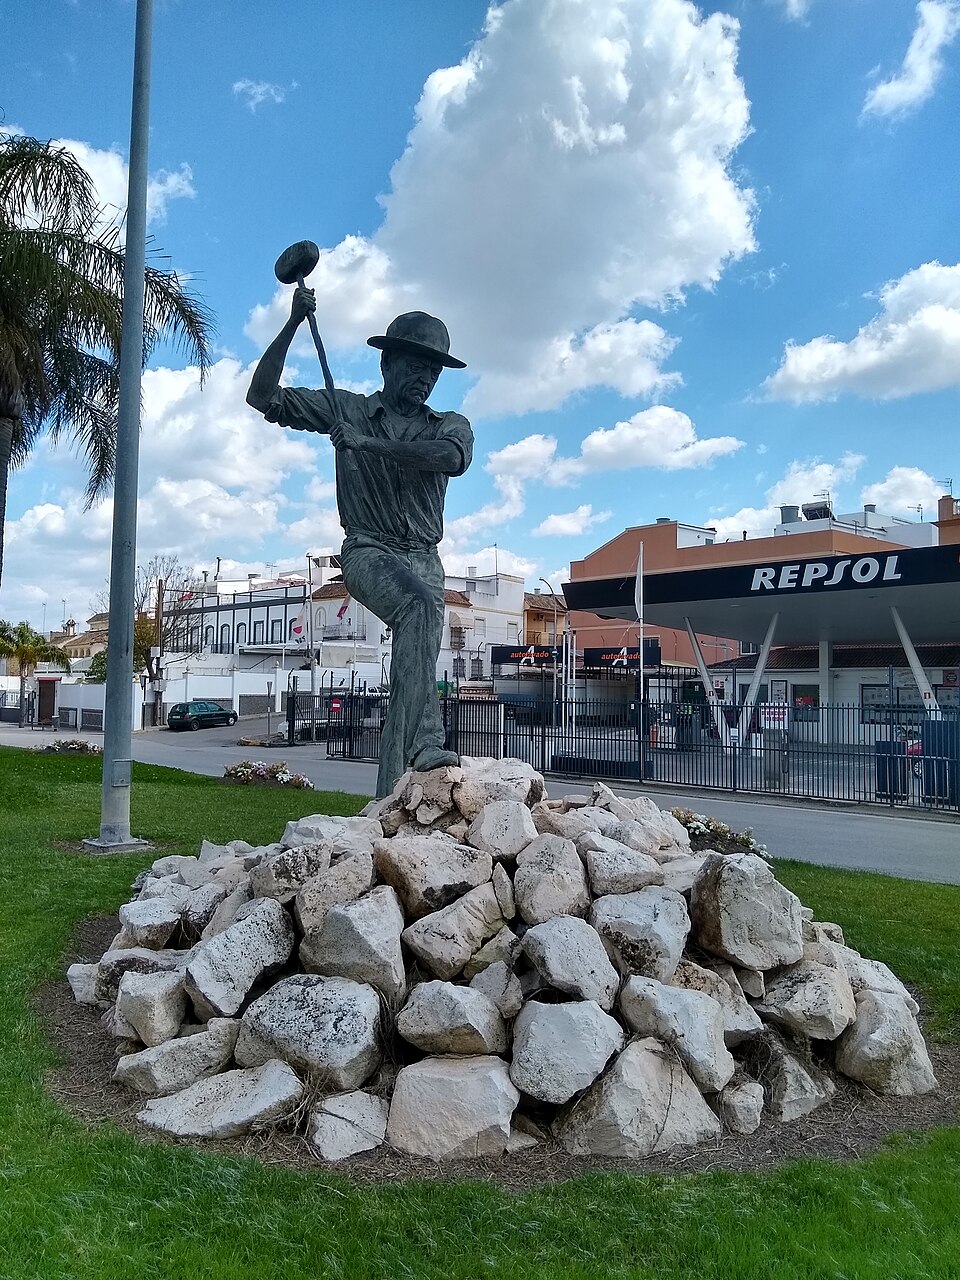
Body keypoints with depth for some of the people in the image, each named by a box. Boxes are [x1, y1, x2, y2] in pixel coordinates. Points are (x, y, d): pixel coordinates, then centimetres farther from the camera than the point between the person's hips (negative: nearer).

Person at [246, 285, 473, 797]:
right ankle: (424, 744, -40)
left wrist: (368, 443, -16)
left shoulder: (450, 425, 15)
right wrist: (293, 323, 0)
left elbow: (452, 456, -12)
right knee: (422, 604, -34)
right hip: (369, 549, -3)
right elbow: (262, 397, 8)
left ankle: (390, 798, -2)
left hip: (424, 558, 3)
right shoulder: (347, 409, 13)